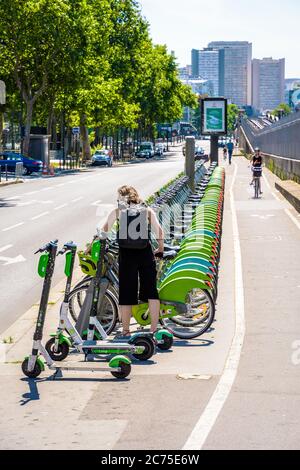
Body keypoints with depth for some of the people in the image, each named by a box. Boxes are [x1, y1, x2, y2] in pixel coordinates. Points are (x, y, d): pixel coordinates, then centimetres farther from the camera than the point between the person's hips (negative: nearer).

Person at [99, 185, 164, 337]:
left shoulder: (117, 212, 8)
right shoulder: (148, 211, 10)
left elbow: (104, 231, 6)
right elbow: (159, 230, 2)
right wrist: (160, 248, 14)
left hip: (126, 255, -1)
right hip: (146, 253, 1)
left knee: (126, 293, 5)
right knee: (151, 291, 5)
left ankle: (126, 331, 10)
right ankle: (154, 328, 1)